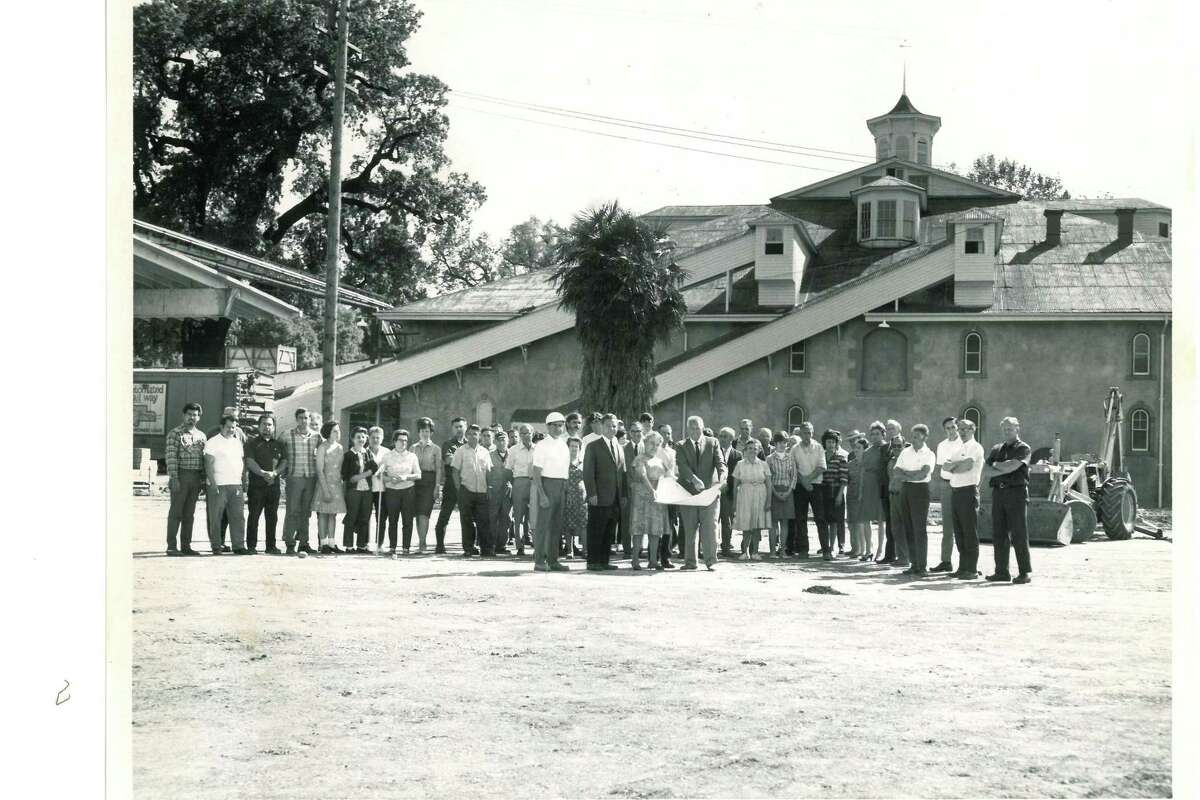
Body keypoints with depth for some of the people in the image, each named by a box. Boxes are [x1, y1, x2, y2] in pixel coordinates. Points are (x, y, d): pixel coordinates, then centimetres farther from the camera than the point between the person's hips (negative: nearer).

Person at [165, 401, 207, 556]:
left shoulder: (201, 436, 14)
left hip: (196, 478, 6)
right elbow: (171, 457, -11)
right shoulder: (175, 433, -4)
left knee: (189, 514, 8)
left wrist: (203, 480, 9)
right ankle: (171, 546, -2)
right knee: (176, 512, -4)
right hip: (181, 475, -6)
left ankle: (186, 546, 13)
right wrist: (174, 478, -18)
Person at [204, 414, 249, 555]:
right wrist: (213, 484, -14)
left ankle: (239, 546, 5)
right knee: (215, 518, -3)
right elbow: (208, 464, -7)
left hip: (236, 485, 5)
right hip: (218, 486, -5)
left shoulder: (238, 442, 17)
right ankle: (216, 547, 2)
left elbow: (243, 461, 22)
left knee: (238, 517, 2)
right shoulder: (213, 442, -1)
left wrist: (243, 480, 12)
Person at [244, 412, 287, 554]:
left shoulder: (279, 444, 15)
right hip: (256, 485, -3)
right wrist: (263, 473, -20)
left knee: (272, 517, 5)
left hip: (273, 485, 3)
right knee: (254, 516, -2)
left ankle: (271, 546, 10)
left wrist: (274, 473, -12)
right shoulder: (252, 443, 5)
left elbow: (284, 462, 6)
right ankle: (251, 545, 1)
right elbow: (250, 462, -6)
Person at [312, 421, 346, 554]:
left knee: (333, 514, 7)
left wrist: (344, 487, 9)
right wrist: (325, 489, -17)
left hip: (337, 485, 6)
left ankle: (332, 543, 10)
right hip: (325, 483, -6)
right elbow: (319, 470, -11)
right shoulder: (322, 447, -8)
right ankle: (323, 544, 0)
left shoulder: (340, 448, 10)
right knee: (323, 514, -2)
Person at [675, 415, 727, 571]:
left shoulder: (713, 443, 8)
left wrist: (722, 477, -23)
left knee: (710, 527, -4)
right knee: (689, 529, 4)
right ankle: (690, 561, 11)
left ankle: (711, 561, -1)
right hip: (689, 492, 1)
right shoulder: (682, 446, 6)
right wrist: (694, 479, -27)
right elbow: (683, 466, -9)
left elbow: (720, 463, -2)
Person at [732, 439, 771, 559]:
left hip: (760, 497, 1)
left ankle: (754, 552, 6)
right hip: (744, 497, -1)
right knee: (746, 527, -5)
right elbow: (735, 485, 6)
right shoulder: (740, 464, 4)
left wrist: (769, 500, -3)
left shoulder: (763, 465, 6)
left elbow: (769, 484, 5)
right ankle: (745, 551, 10)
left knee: (757, 526, -1)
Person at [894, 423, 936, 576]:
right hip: (905, 489, 5)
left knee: (920, 529, -8)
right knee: (908, 529, 5)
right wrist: (913, 474, -11)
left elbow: (923, 474, -14)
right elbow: (896, 471, 2)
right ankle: (914, 564, 11)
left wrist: (905, 474, -6)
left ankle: (921, 566, -7)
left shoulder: (929, 454, -1)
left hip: (920, 489, -5)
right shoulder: (905, 452, 13)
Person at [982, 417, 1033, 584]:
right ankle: (1001, 571, 10)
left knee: (1019, 534, -6)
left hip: (1016, 492, -6)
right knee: (999, 534, 5)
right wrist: (1004, 470, -7)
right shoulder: (996, 449, 19)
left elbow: (1011, 466, -14)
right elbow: (985, 472, 8)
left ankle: (1024, 572, -3)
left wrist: (996, 465, 3)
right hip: (999, 493, 6)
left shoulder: (1023, 448, 2)